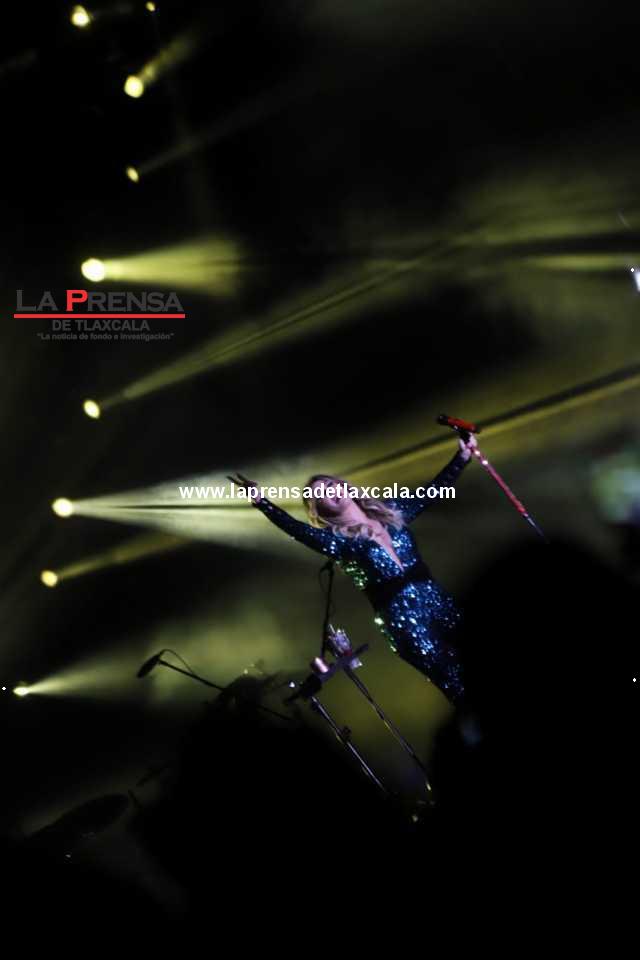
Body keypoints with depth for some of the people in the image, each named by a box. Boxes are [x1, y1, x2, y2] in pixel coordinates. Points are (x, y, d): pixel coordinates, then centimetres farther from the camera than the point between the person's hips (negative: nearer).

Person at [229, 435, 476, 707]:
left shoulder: (388, 511, 8)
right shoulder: (339, 540, -5)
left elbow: (433, 491, 14)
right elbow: (297, 529, -22)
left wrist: (462, 455, 12)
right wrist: (260, 501, -35)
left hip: (437, 603, 4)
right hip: (403, 621, -4)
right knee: (457, 688, 0)